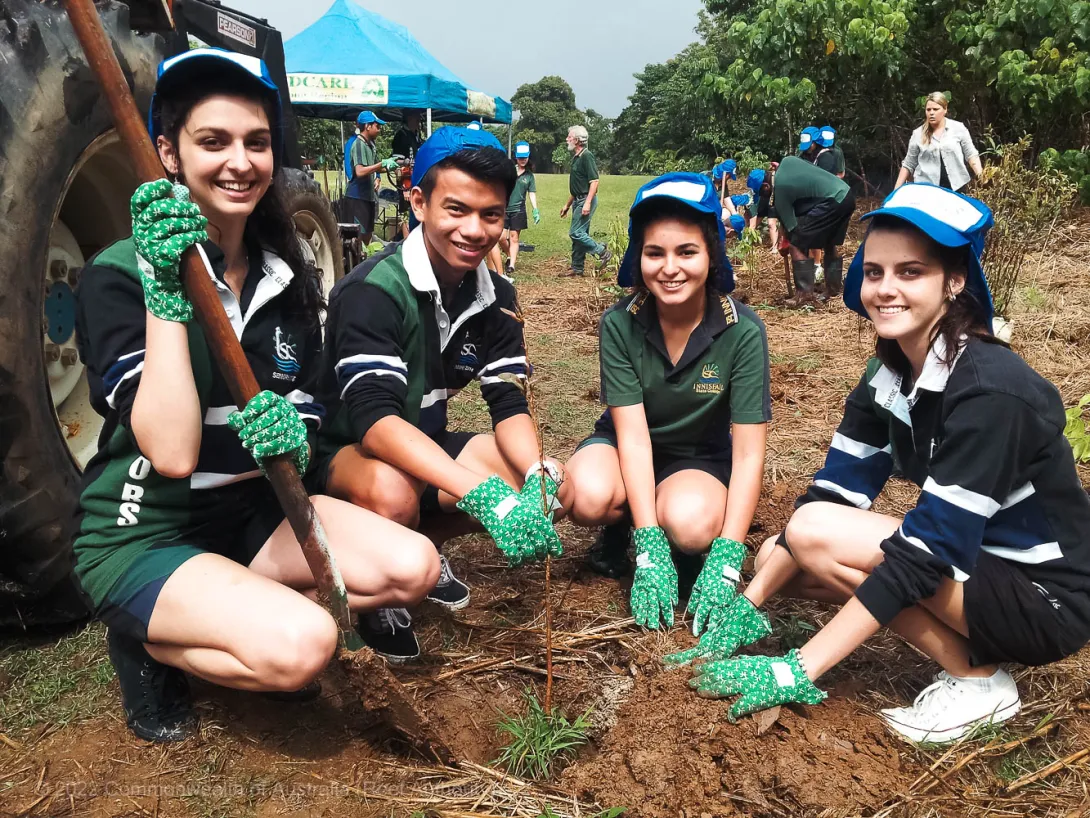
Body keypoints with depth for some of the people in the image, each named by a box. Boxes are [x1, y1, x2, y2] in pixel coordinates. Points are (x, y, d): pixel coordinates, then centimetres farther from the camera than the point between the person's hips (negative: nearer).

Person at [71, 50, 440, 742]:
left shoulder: (288, 277, 1)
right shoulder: (119, 276, -16)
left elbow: (303, 441, 3)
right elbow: (172, 453, -27)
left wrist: (290, 440, -22)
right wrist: (166, 293, -30)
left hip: (252, 512, 6)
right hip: (143, 537, -5)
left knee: (412, 567, -14)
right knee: (301, 645, -29)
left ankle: (251, 613, 6)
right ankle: (150, 644, 2)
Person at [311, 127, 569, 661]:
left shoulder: (496, 299, -3)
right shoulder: (373, 291, -26)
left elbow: (509, 406, -5)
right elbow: (373, 419, -37)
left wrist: (537, 475, -28)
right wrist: (485, 495, -49)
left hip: (424, 446, 7)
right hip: (343, 452, -6)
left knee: (551, 482, -11)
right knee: (392, 492, -39)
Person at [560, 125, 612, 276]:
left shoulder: (586, 156, -13)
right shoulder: (576, 157, 17)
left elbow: (594, 181, -20)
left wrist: (588, 203, -27)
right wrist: (568, 205, 25)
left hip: (586, 200, -10)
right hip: (578, 201, 10)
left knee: (575, 233, -13)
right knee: (580, 234, 10)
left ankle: (603, 252, -3)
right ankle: (577, 268, 14)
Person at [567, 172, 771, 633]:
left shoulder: (743, 332, -22)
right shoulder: (619, 324, -19)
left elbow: (749, 453, -21)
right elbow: (633, 434, -23)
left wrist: (725, 563, -29)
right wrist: (649, 550, -31)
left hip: (701, 457, -1)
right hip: (626, 449, 1)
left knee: (690, 526, -35)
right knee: (591, 497, -33)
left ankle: (696, 557, 3)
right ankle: (620, 526, 3)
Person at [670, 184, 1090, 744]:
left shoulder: (989, 391, -26)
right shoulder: (887, 377, -2)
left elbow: (925, 551, -30)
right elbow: (830, 494, -4)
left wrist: (794, 672, -30)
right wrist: (747, 608, -12)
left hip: (1045, 594, -8)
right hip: (975, 563, 8)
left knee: (813, 535, -23)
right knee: (778, 556, -2)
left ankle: (977, 680, -6)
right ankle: (973, 643, 6)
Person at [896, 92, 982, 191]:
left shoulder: (958, 128, 4)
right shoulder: (918, 134, 6)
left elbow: (971, 155, 5)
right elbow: (908, 165, 10)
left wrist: (981, 177, -8)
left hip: (956, 187, 0)